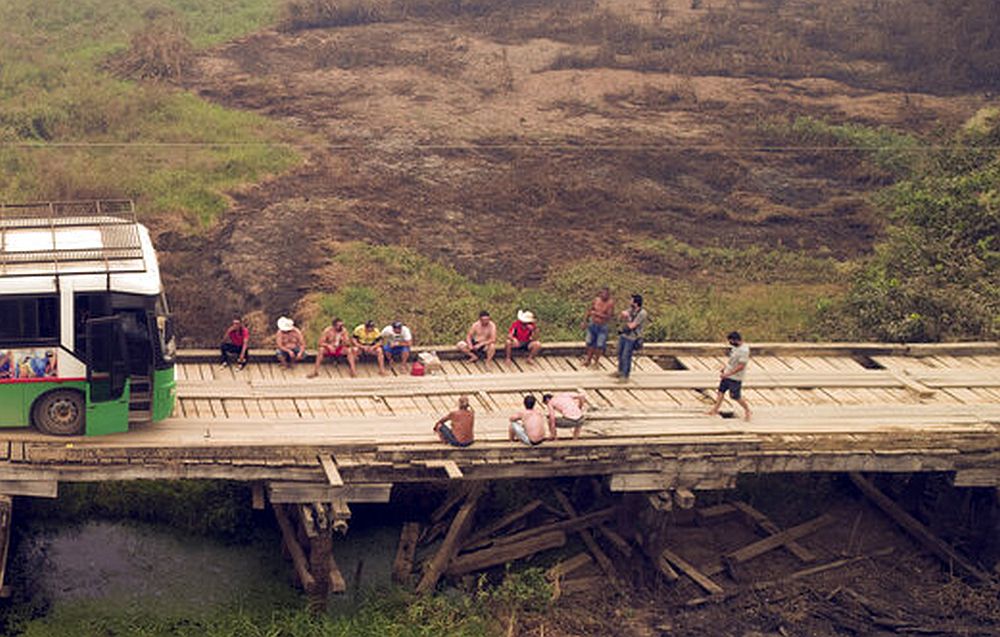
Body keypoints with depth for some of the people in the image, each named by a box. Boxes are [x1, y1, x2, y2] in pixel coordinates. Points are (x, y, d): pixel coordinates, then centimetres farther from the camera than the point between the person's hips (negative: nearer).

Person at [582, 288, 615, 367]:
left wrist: (596, 314, -23)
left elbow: (608, 316, -21)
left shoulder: (610, 303, -17)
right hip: (592, 324, 3)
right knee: (590, 343, 15)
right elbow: (589, 310, 8)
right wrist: (585, 321, 11)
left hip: (602, 327, -3)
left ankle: (595, 361, 21)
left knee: (600, 345, 2)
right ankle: (588, 359, 33)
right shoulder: (596, 300, -6)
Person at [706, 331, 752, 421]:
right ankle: (715, 409, 20)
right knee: (721, 391, 10)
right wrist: (723, 368, 10)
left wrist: (727, 374, -25)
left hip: (735, 378, -8)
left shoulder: (744, 350, -25)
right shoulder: (735, 347, 3)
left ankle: (747, 410, 24)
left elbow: (741, 366, -26)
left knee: (736, 396, 4)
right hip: (727, 375, 8)